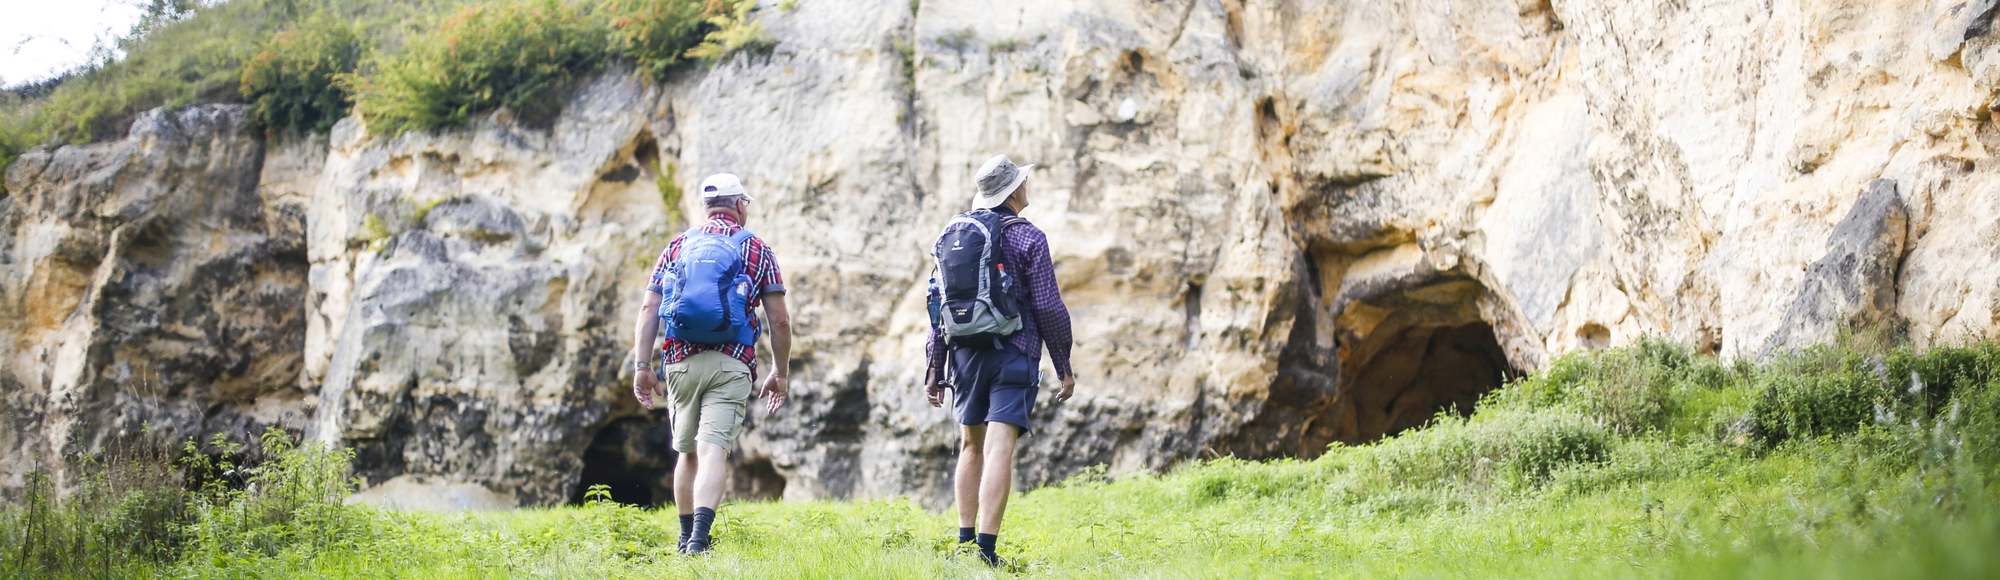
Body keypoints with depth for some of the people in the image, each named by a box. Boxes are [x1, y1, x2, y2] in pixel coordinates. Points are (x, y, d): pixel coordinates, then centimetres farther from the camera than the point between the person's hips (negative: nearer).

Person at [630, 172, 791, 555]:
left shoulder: (677, 247, 14)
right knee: (714, 451, -11)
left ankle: (686, 539, 24)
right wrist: (779, 374, 12)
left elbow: (649, 310, 5)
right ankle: (699, 538, -27)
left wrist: (642, 366, 4)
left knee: (688, 452, 17)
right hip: (730, 365, -3)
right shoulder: (757, 250, 8)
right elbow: (779, 321, 4)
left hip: (680, 362, 3)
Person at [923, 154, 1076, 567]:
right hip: (1013, 354, -5)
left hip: (965, 352, 5)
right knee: (999, 448, -10)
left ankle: (965, 541, 17)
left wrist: (933, 366, 14)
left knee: (971, 446, 17)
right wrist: (1065, 367, 0)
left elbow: (938, 304, 11)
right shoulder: (1028, 238, -5)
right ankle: (986, 548, -17)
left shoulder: (953, 233, 11)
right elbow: (1048, 307, -8)